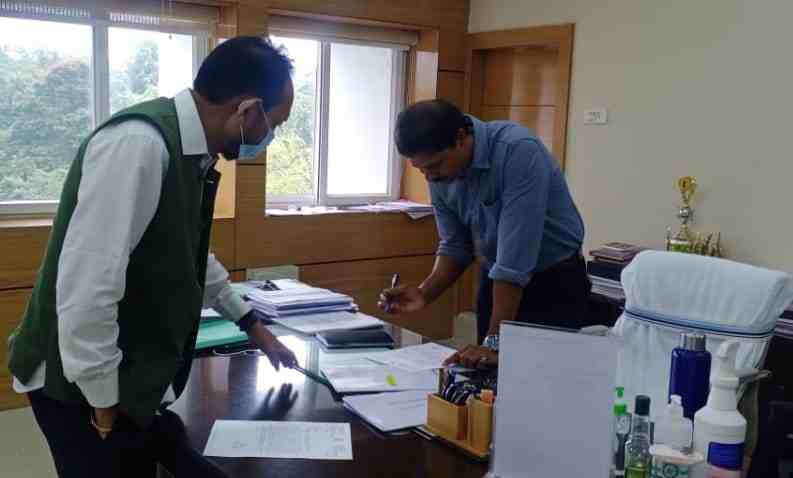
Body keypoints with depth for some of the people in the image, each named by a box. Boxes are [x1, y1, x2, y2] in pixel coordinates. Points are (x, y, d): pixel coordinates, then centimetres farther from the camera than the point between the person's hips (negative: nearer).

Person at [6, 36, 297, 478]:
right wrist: (104, 404, -19)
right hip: (86, 385, -8)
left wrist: (252, 324, 27)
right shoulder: (138, 145, -26)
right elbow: (86, 287, -29)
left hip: (137, 374, 8)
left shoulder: (192, 150, 3)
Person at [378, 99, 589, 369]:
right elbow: (455, 246, 3)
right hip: (498, 280, 6)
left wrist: (495, 341, -33)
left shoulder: (518, 151, -29)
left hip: (554, 282, -5)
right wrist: (424, 294, -14)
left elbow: (515, 251, -33)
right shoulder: (441, 175, -8)